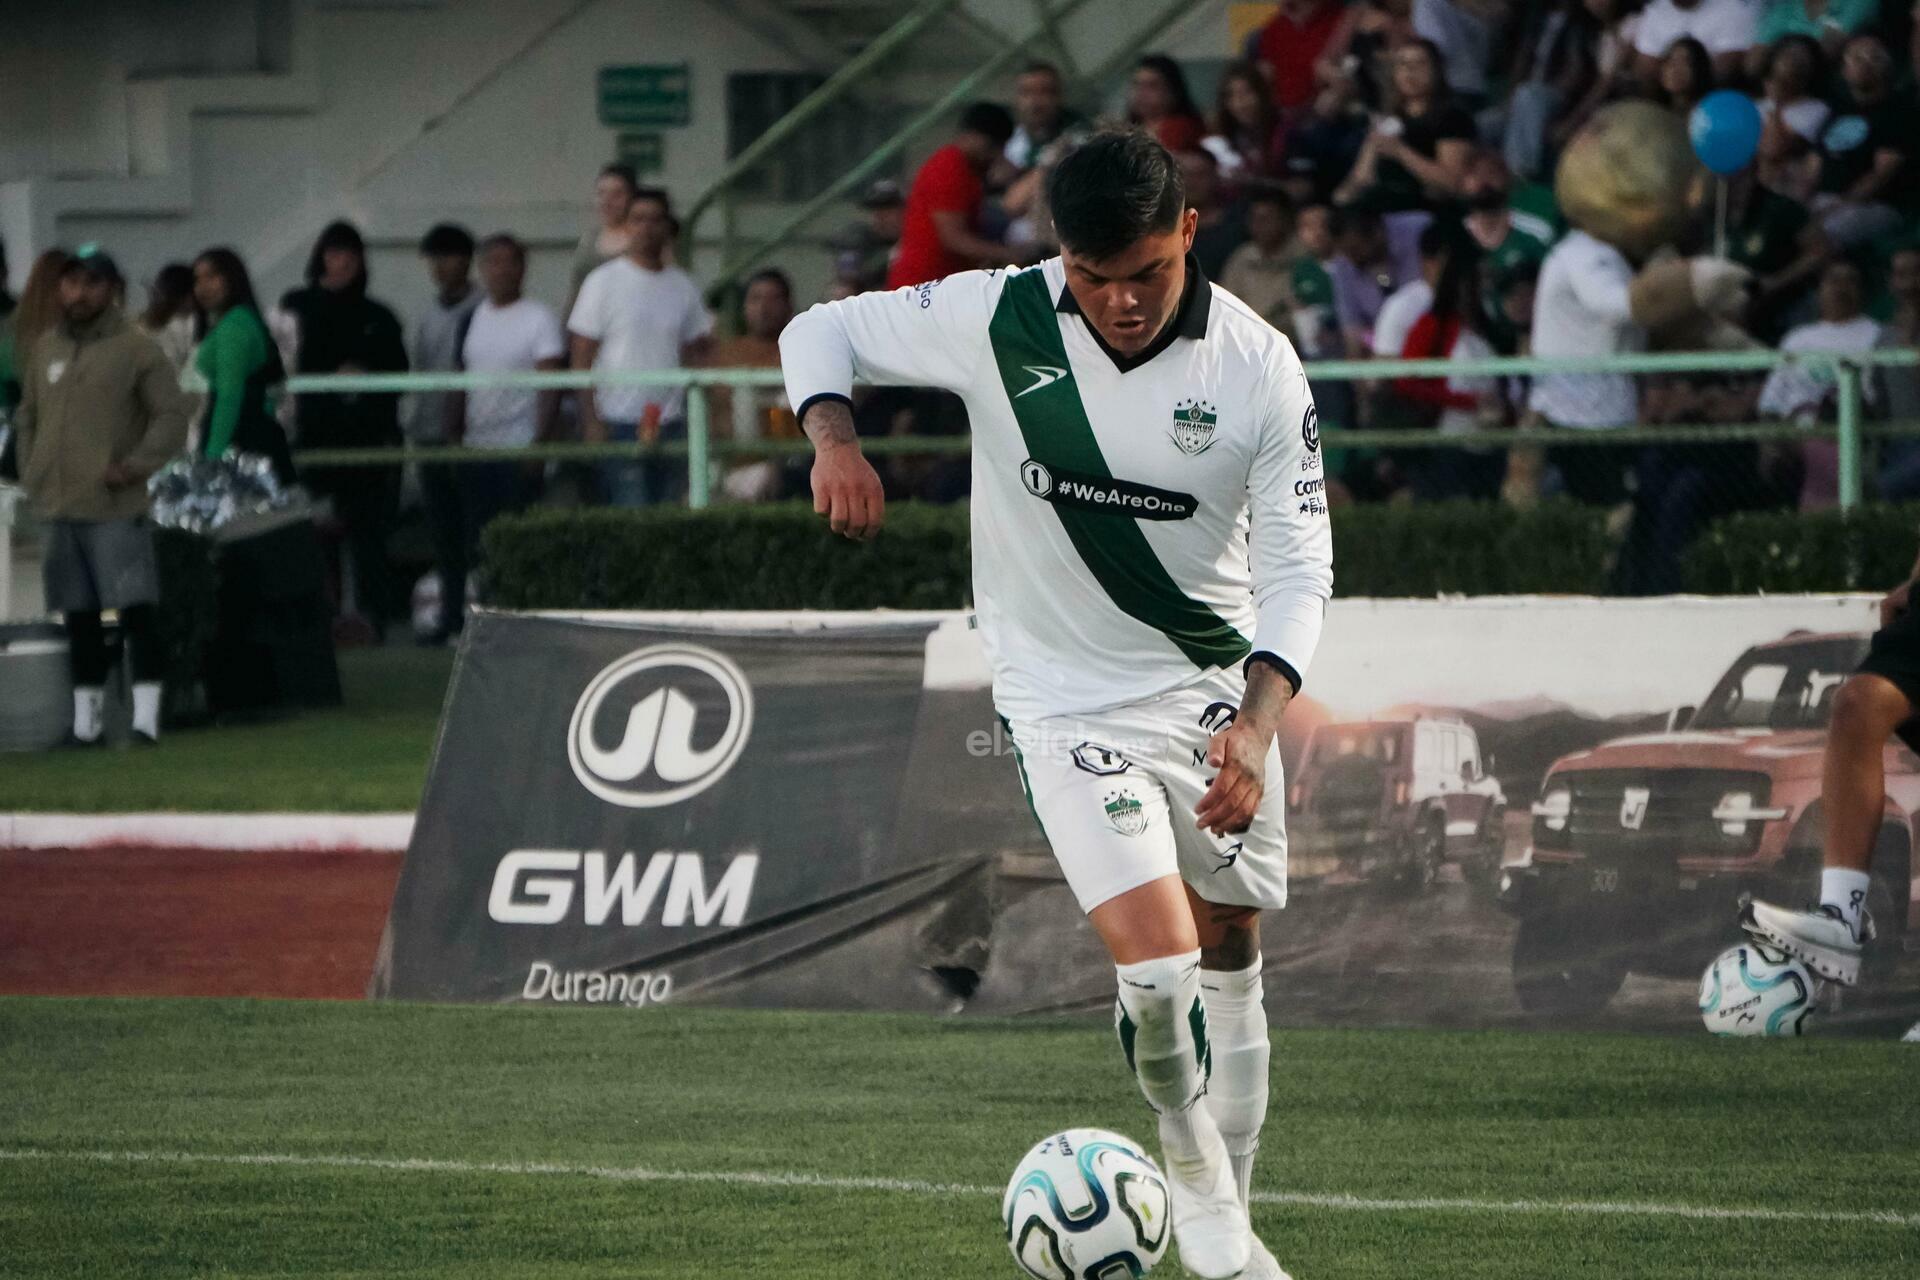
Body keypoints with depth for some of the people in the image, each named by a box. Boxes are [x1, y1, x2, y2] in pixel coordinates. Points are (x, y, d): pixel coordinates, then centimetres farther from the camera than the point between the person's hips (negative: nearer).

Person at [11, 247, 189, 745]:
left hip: (116, 507, -5)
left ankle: (146, 711, -9)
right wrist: (29, 473, 10)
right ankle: (87, 711, 17)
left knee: (136, 609, -10)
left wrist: (135, 465, -15)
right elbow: (27, 416, 22)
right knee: (79, 615, 11)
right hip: (56, 507, 5)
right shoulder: (43, 349, 13)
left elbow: (171, 417, -5)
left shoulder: (138, 350, -4)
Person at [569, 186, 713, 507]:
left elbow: (694, 353, 16)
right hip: (618, 423, -4)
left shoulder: (682, 286, 12)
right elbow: (582, 358, -2)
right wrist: (591, 422, -10)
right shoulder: (604, 282, 0)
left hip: (670, 422, 4)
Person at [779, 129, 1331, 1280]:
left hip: (1215, 681, 2)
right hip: (1068, 698, -2)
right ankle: (1196, 1179, 9)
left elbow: (1299, 563, -13)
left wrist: (1255, 727, -27)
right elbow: (822, 330, -2)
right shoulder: (996, 321, -16)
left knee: (1231, 954, 13)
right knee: (1159, 971, -17)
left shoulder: (1258, 366, -15)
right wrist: (833, 437, -24)